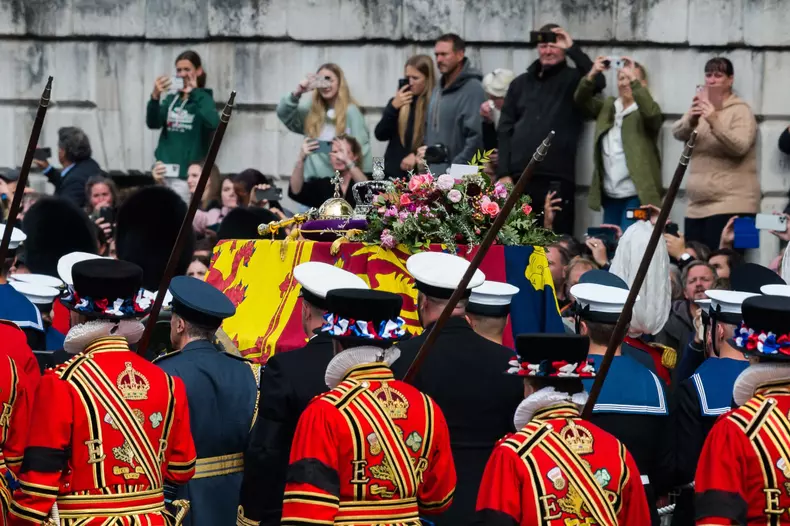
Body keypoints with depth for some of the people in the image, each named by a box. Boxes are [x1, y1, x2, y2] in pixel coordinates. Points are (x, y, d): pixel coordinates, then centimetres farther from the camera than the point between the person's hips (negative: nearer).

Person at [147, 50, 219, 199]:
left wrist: (194, 93, -16)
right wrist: (155, 97, -18)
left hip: (188, 174, -4)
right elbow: (153, 123, -2)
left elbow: (214, 123, -21)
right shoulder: (171, 99, 12)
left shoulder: (203, 99, 0)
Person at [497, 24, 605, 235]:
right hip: (518, 178, 4)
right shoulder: (520, 83, 18)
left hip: (557, 179, -4)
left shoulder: (573, 79, 8)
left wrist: (573, 49, -13)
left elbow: (598, 82, -16)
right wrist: (503, 173, 2)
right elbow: (505, 130, 13)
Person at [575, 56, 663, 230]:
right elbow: (581, 99, 2)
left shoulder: (645, 112, -1)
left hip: (637, 196, -6)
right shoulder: (607, 106, 14)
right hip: (609, 195, 6)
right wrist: (592, 74, -15)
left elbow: (651, 112, -23)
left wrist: (633, 80, -26)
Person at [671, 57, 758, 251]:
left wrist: (715, 122, -33)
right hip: (697, 206, 7)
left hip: (730, 206, -7)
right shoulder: (702, 109, 16)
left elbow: (739, 147, -19)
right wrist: (691, 120, -24)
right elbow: (678, 133, -1)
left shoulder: (740, 111, -3)